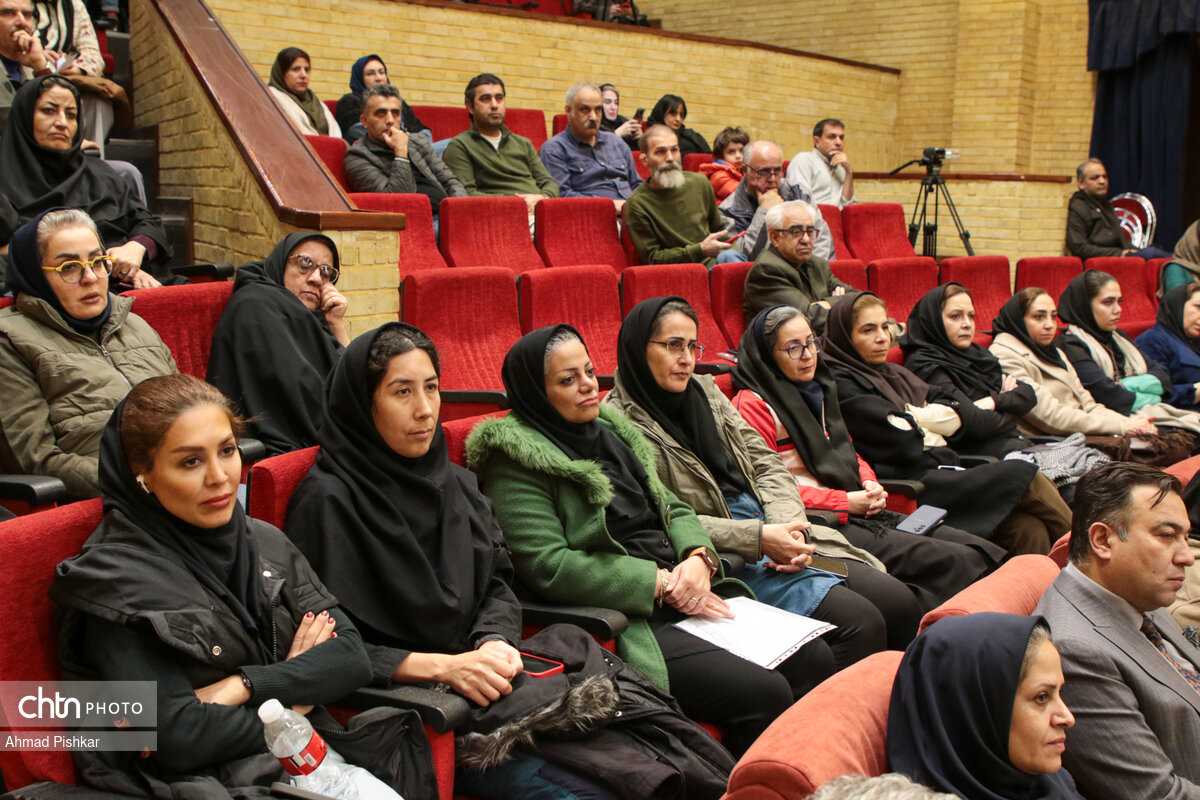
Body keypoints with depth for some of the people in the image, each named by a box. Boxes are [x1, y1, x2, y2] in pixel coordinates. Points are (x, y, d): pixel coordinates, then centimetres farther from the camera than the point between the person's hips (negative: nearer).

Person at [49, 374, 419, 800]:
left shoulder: (264, 542, 8)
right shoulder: (114, 576, -11)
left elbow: (352, 657, 1)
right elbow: (176, 739, -17)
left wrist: (241, 687, -13)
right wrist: (295, 699, -4)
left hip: (308, 759, 5)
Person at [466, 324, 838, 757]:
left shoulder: (609, 430, 17)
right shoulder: (516, 458, -7)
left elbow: (670, 507, 19)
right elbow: (547, 566, -17)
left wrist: (699, 557, -4)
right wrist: (659, 583, -17)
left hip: (687, 592, 8)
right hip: (620, 617, -8)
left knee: (814, 658, -5)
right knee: (762, 692, -23)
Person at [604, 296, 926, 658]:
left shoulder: (705, 390, 14)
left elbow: (766, 464, 12)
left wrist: (786, 526, -7)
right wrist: (758, 538, -19)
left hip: (774, 533, 7)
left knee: (902, 603, -5)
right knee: (857, 621, -21)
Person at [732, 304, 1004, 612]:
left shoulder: (817, 390, 22)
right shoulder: (753, 405, -6)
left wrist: (869, 485, 4)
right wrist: (846, 502, -15)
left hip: (855, 510, 9)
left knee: (978, 549, -9)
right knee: (956, 562, -21)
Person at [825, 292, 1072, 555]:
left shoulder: (895, 374, 24)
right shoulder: (841, 385, -2)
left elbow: (960, 417, 15)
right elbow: (902, 442, -13)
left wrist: (919, 418, -3)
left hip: (943, 471, 8)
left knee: (1029, 529, -16)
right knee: (1024, 476, -17)